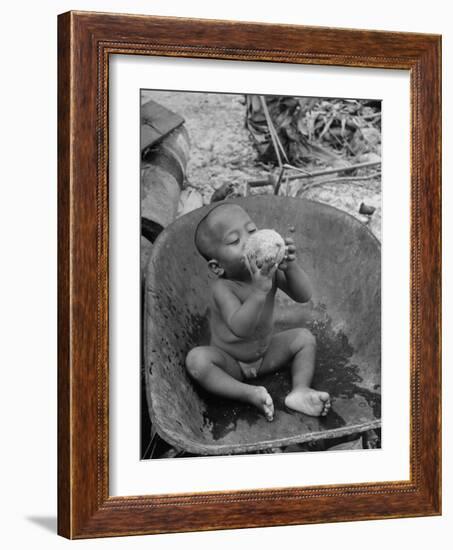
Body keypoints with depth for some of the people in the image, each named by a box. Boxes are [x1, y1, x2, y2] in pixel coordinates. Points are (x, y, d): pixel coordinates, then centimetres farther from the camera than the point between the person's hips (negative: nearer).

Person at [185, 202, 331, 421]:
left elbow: (303, 296, -23)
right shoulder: (222, 288, -30)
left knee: (304, 338, -8)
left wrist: (291, 267, -41)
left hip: (266, 353, 5)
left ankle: (300, 391, -18)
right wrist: (259, 291, -57)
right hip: (229, 361, -5)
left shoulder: (270, 271, -16)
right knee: (196, 359, -31)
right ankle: (250, 393, -31)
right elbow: (240, 328, -44)